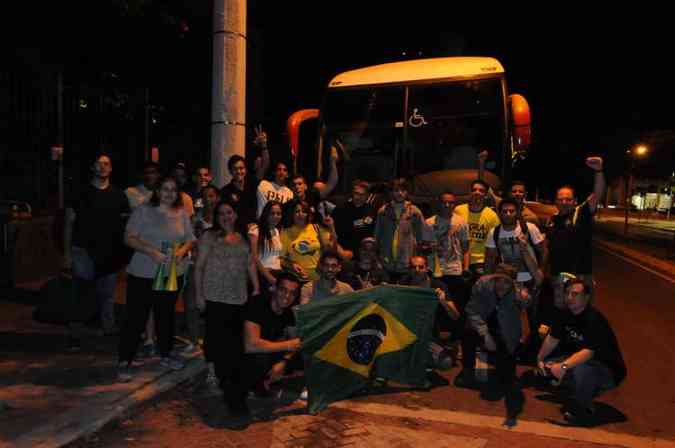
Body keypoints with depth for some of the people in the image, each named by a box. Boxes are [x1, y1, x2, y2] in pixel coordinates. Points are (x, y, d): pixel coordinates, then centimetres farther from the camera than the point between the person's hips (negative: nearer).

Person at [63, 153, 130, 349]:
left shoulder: (118, 195, 8)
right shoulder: (81, 193, 2)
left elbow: (125, 222, 11)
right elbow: (69, 223, 3)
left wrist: (123, 252, 3)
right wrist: (67, 252, -2)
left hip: (110, 252, 2)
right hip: (84, 251, -2)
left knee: (108, 295, 10)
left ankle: (109, 329, 21)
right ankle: (74, 336, 7)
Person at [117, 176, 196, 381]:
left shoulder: (182, 214, 6)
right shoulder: (143, 211, -5)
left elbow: (190, 239, 10)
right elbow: (129, 238, -9)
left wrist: (182, 250, -12)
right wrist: (152, 252, -22)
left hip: (173, 274, 4)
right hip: (142, 274, -4)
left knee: (166, 316, 17)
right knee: (136, 318, 0)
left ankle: (165, 355, 33)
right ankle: (124, 362, 12)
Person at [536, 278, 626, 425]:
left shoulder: (594, 319, -27)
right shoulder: (566, 314, -3)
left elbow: (588, 352, -37)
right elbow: (552, 338, 5)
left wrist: (564, 366, -47)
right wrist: (540, 358, -5)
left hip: (609, 370, -8)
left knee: (580, 368, -37)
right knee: (548, 365, -4)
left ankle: (583, 410, -10)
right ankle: (590, 389, 12)